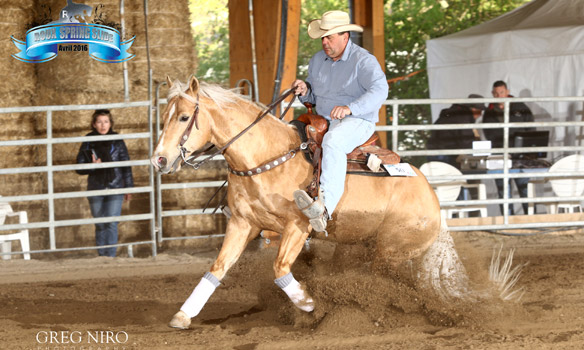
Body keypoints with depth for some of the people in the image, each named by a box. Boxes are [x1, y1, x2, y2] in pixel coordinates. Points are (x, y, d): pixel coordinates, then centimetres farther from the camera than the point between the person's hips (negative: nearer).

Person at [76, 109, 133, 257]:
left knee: (112, 224, -10)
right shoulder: (88, 142, 1)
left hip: (115, 189, -1)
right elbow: (80, 168, 2)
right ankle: (102, 257, 16)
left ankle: (110, 256, -9)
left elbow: (126, 166, 7)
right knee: (100, 225, 7)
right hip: (96, 189, 1)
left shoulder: (117, 141, 1)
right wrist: (92, 166, -18)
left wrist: (128, 187, 6)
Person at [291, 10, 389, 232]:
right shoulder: (318, 60, 14)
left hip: (356, 122, -8)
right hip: (321, 122, 8)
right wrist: (305, 90, -2)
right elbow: (314, 96, 24)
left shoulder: (363, 61, -8)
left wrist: (350, 108, -37)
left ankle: (324, 208, -56)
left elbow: (379, 90, -23)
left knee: (332, 141, -39)